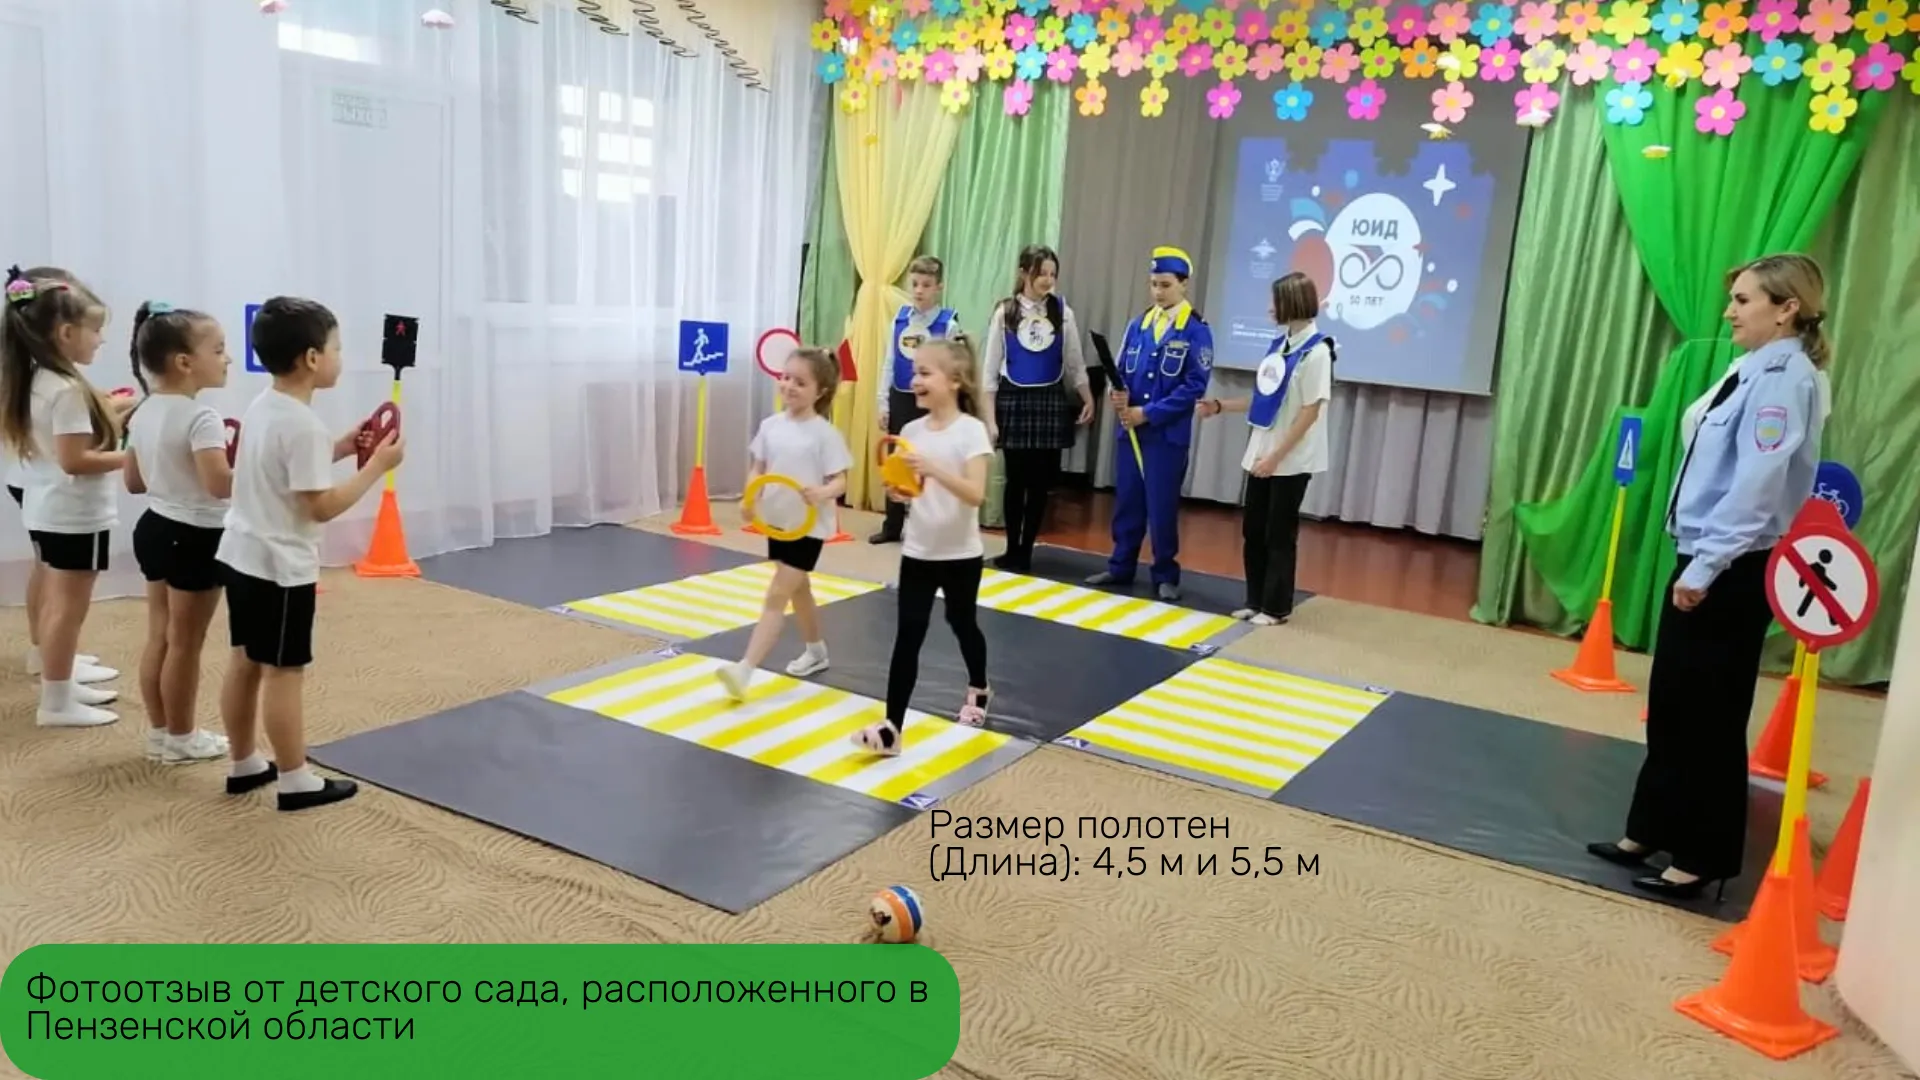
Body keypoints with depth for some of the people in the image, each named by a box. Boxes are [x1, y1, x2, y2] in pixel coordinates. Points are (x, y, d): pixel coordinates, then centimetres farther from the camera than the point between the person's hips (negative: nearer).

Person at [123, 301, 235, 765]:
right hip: (195, 537, -9)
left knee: (159, 636, 16)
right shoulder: (201, 418, -22)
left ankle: (159, 732, 27)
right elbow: (221, 485, -33)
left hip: (155, 528, 9)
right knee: (185, 643, 4)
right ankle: (180, 738, 17)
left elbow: (134, 482, 13)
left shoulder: (143, 413, 6)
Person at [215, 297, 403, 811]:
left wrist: (340, 448, 11)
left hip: (241, 555, 10)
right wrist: (377, 464, -17)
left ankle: (244, 764, 30)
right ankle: (296, 782, 9)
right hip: (281, 566, -10)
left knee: (244, 663, 17)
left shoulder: (261, 407, 7)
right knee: (284, 672, -1)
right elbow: (322, 506, -22)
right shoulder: (304, 425, -22)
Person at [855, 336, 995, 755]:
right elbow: (908, 490, 10)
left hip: (961, 554, -3)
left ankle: (978, 689, 46)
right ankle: (892, 726, -4)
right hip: (918, 551, 3)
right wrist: (898, 492, -12)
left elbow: (976, 494, -24)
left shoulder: (971, 431, -14)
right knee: (908, 634, -2)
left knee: (962, 623, 18)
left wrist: (934, 470, -34)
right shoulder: (912, 430, 1)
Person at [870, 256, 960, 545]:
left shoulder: (948, 323, -8)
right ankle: (892, 527, 22)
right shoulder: (900, 318, 5)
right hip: (900, 399, 4)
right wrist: (884, 404, 6)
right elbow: (890, 364, 9)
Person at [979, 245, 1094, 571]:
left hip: (1050, 401, 1)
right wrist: (989, 419, -5)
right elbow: (991, 369, 0)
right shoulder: (1005, 312, -1)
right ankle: (1012, 550, 17)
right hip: (1014, 400, -1)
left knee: (1041, 480, 3)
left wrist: (1088, 399, 3)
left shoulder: (1063, 312, 3)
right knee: (1016, 479, 4)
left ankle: (1025, 550, 14)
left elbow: (1075, 363, 11)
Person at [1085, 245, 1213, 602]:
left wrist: (1148, 412, -16)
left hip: (1168, 433, -5)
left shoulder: (1197, 330, -7)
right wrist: (1118, 394, -12)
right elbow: (1122, 372, 11)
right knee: (1127, 501, 11)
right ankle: (1120, 567, 24)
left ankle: (1166, 576, 16)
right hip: (1131, 429, 5)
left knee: (1162, 506, 2)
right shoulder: (1138, 325, 8)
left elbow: (1194, 385, -12)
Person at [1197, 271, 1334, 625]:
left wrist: (1276, 457, -19)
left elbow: (1310, 413, -17)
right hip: (1262, 455, 7)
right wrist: (1220, 405, 9)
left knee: (1280, 535, 2)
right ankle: (1256, 601, 24)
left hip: (1291, 460, -7)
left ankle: (1277, 607, 15)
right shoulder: (1280, 344, 8)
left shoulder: (1316, 351, -15)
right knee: (1253, 531, 11)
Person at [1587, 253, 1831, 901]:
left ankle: (1702, 859, 14)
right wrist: (1696, 561, 14)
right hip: (1707, 560, 9)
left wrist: (1704, 567, -21)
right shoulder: (1755, 371, 13)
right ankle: (1649, 833, 28)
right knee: (1671, 704, 15)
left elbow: (1757, 485, -23)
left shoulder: (1784, 378, -16)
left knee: (1711, 714, 1)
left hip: (1734, 572, -9)